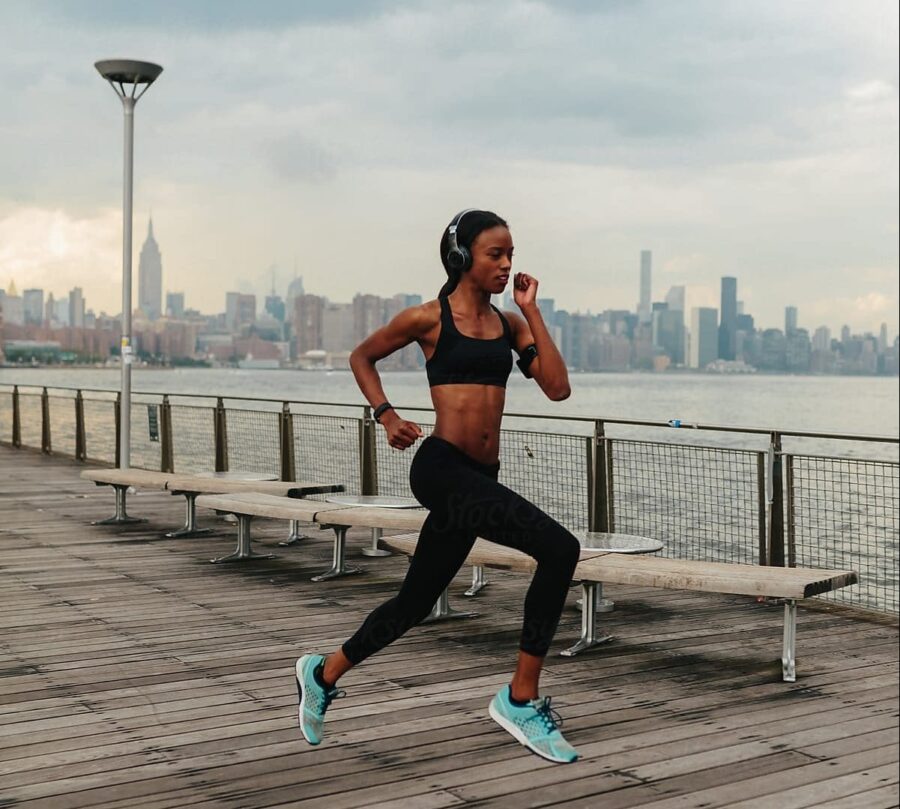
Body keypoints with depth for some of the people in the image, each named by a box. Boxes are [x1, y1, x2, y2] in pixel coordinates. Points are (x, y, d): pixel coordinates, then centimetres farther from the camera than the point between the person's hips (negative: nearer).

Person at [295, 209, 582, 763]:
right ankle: (521, 699, -11)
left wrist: (532, 310, 1)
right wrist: (387, 416, 0)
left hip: (480, 478, 7)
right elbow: (362, 357, 13)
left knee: (417, 601, 18)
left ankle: (323, 674, 41)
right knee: (559, 549, -22)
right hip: (442, 469, -7)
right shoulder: (429, 318, -2)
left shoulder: (510, 323, 12)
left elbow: (558, 388, 0)